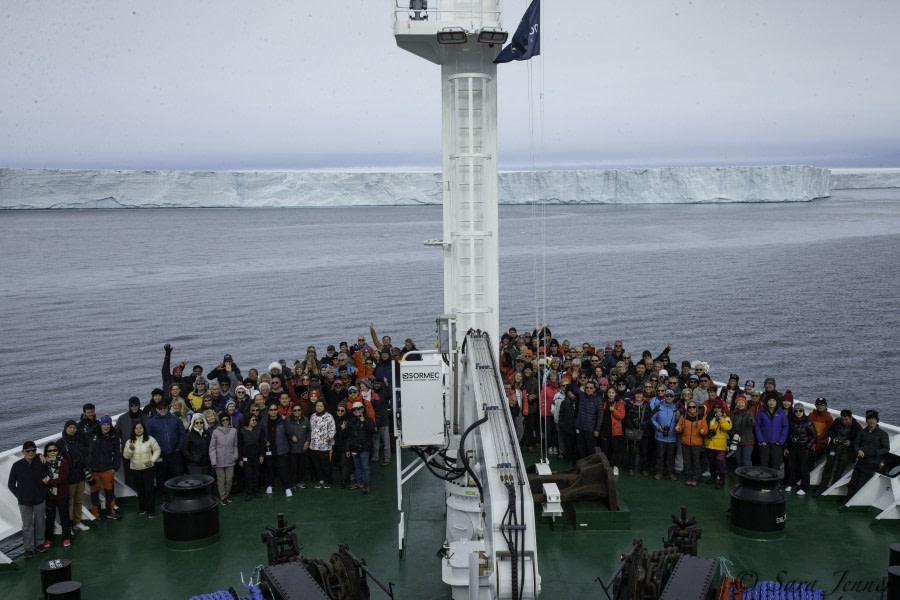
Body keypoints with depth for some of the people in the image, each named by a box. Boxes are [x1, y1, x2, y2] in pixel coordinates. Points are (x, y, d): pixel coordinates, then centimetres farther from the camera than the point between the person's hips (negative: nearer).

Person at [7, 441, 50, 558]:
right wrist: (19, 496, -3)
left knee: (40, 523, 11)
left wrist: (44, 492, -2)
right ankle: (28, 548, 12)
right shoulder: (17, 465, -7)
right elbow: (11, 484, 2)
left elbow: (48, 478, 3)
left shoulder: (41, 464, -7)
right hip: (24, 502, -1)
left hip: (39, 500, 1)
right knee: (27, 525, 5)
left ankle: (39, 543, 28)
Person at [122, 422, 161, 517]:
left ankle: (151, 510, 5)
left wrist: (152, 460, -12)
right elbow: (126, 456, 1)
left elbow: (157, 450, 0)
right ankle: (142, 508, 27)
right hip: (135, 470, 2)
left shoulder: (150, 439, -6)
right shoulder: (129, 441, 0)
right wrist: (130, 449, -17)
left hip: (148, 468, -2)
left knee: (149, 489, -4)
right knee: (140, 490, 12)